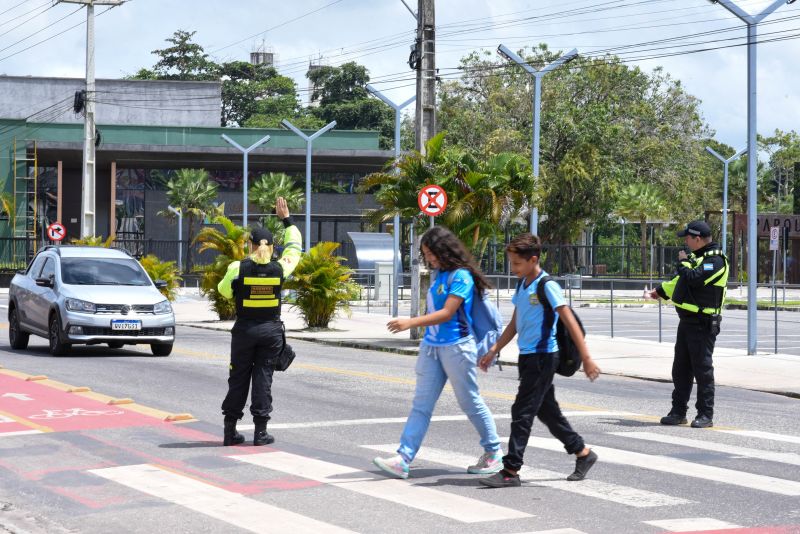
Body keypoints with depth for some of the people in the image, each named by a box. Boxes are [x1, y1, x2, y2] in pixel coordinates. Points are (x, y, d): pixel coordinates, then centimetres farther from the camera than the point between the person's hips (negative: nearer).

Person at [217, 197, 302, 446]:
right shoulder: (279, 268, -4)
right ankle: (260, 431, 3)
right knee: (263, 377, 5)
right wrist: (287, 220, 21)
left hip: (244, 330, 0)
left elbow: (224, 290, 5)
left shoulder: (238, 268, -9)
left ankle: (230, 430, 10)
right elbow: (294, 247, 13)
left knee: (238, 378, 8)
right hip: (271, 330, 0)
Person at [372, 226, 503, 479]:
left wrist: (410, 323, -27)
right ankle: (402, 460, -4)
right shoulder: (437, 275, 11)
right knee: (421, 404, 1)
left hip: (456, 347, -8)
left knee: (470, 402, 4)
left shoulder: (461, 276, -14)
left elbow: (447, 313, -21)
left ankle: (494, 454, 20)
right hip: (431, 347, 8)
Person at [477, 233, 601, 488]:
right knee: (546, 410, 15)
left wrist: (586, 358, -20)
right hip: (528, 357, 9)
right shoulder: (522, 285, 11)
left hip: (542, 357, -9)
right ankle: (583, 453, 27)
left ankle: (511, 471, -7)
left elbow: (570, 322, -17)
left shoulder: (547, 286, -14)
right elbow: (514, 324, 19)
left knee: (523, 412, -9)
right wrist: (494, 350, 14)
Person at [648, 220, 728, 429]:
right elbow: (680, 280, 30)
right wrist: (661, 290, 39)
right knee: (680, 369, 12)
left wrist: (683, 262, -10)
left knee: (702, 369, -5)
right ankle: (678, 411, 19)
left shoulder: (715, 260, -15)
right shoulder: (697, 257, 16)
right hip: (687, 321, 10)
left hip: (703, 324, -10)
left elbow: (694, 278, -28)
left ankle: (705, 415, 0)